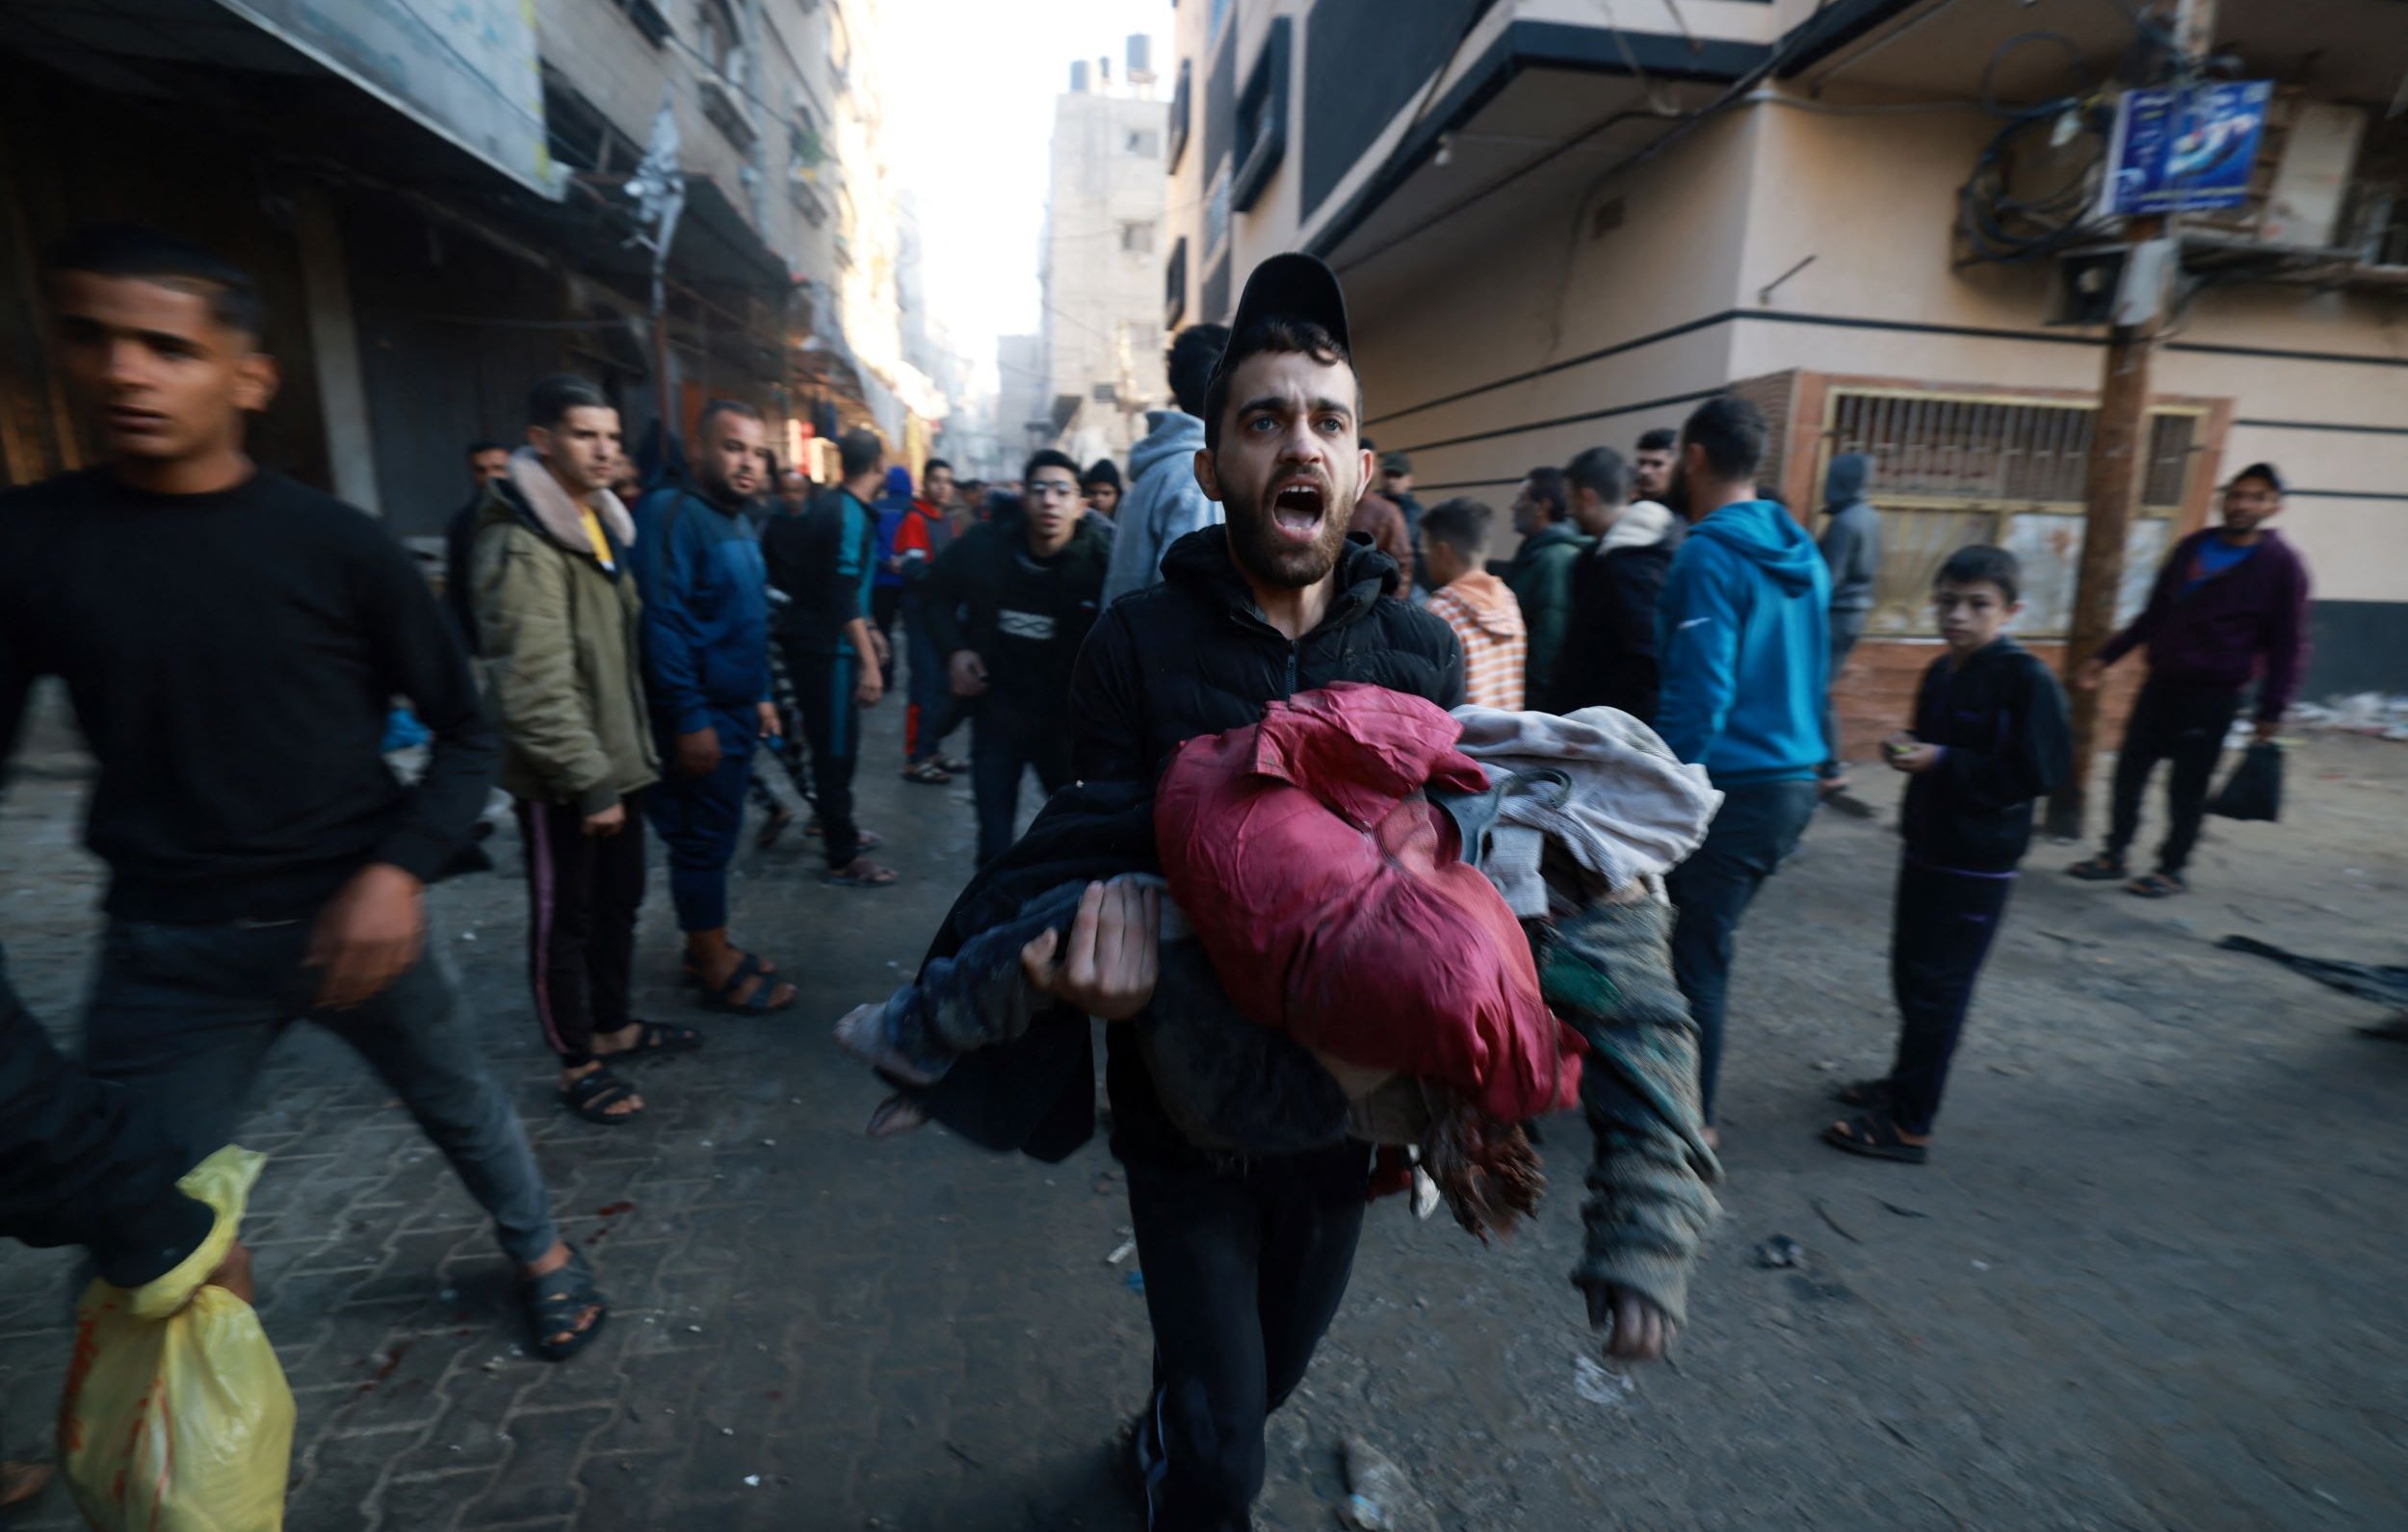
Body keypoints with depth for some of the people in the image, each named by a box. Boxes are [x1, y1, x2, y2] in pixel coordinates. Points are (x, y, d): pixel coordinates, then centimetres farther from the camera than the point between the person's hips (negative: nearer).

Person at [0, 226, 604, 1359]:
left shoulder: (338, 546, -8)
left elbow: (462, 732, -3)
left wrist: (399, 870, -17)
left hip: (351, 920, -1)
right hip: (167, 947, 2)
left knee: (460, 1105, 17)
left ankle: (540, 1250, 44)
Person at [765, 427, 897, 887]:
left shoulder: (830, 506, 11)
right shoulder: (850, 514, -17)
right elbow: (844, 596, -24)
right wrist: (868, 661, -25)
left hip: (818, 643, 9)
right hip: (828, 650, -9)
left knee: (833, 746, 20)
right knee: (836, 750, -3)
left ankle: (837, 829, 35)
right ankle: (844, 859, 5)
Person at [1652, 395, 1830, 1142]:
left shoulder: (1710, 555, -15)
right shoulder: (1800, 555, 11)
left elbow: (1697, 692, -21)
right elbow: (1810, 676, 17)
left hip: (1731, 789, -9)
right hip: (1791, 783, 9)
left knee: (1696, 955, 4)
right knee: (1705, 942, 21)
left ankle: (1689, 1119, 18)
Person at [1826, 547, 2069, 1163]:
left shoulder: (2026, 678, -15)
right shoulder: (1940, 672, 9)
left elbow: (2036, 772, -20)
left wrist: (1940, 761, -22)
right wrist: (1905, 747, 1)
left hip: (1976, 863, -8)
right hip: (1927, 846, 8)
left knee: (1935, 988, -2)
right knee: (1911, 973, 18)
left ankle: (1908, 1126, 8)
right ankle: (1905, 1083, 36)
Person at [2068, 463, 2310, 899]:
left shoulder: (2282, 564, -6)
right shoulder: (2193, 547, 7)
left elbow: (2288, 645, -5)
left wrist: (2272, 710, -9)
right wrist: (2106, 656, 9)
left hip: (2214, 696, -4)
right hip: (2161, 683, 5)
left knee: (2188, 786, 3)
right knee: (2130, 769, 7)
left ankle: (2172, 868, 17)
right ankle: (2114, 855, 19)